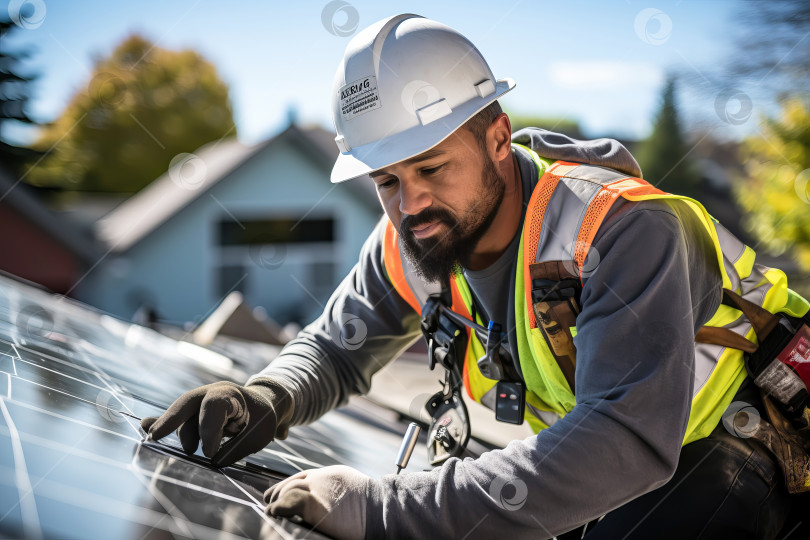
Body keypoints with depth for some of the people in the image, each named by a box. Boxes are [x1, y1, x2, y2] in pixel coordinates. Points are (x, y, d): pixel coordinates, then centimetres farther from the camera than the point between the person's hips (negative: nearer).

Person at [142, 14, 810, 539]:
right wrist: (269, 397, -21)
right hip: (612, 483, 7)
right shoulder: (411, 243, -12)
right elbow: (333, 348, 4)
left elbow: (626, 440, -45)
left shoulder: (623, 230, -33)